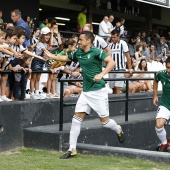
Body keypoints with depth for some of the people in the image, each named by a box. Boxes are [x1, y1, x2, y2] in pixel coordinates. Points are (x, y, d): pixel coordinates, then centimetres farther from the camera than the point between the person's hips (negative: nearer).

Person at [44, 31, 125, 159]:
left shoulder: (96, 52, -13)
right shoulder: (78, 53, 8)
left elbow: (111, 62, -23)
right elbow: (66, 58, 28)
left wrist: (101, 74, -35)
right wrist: (51, 56, 26)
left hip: (98, 91, -6)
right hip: (85, 91, 6)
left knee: (104, 121, 0)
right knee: (77, 118, -2)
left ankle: (119, 131, 34)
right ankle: (72, 149, 4)